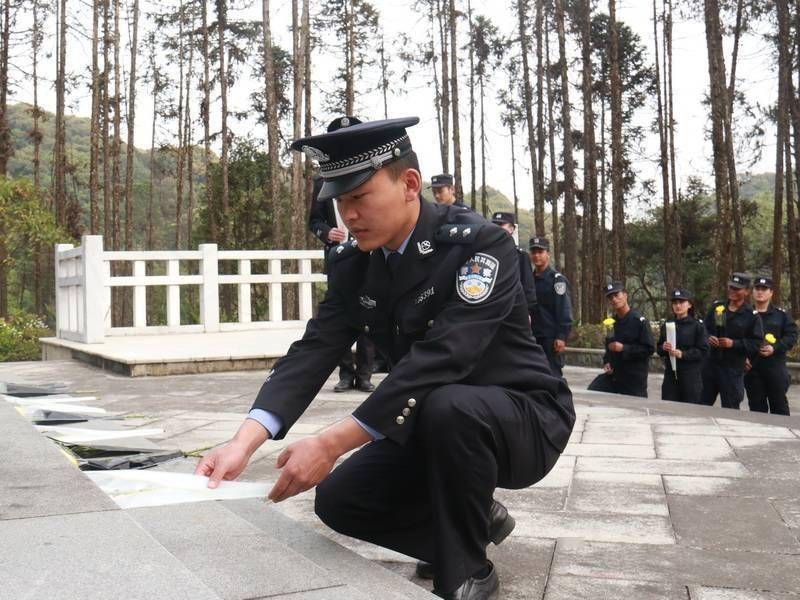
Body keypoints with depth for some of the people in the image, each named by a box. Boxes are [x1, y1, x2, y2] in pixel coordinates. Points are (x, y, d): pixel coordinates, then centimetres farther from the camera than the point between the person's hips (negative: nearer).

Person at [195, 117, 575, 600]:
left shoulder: (481, 245, -24)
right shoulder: (354, 264, -3)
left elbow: (439, 359, -35)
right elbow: (314, 352, -13)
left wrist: (332, 444, -40)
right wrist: (245, 442, -30)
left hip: (525, 419, -6)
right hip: (432, 426, 7)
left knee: (448, 405, -37)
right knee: (338, 501, -6)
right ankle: (475, 518, 15)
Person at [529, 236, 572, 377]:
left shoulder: (557, 279, -6)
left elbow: (564, 311, -12)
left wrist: (562, 336, -19)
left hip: (551, 337, -7)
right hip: (533, 336, 7)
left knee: (553, 374, -5)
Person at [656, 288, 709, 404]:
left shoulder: (697, 326, -3)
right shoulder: (666, 326, 11)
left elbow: (704, 351, -8)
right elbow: (658, 349, 15)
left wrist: (683, 354, -18)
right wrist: (663, 348, -7)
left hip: (691, 376, -4)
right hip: (670, 374, 4)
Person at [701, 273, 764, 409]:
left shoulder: (751, 315, -6)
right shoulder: (717, 306, 8)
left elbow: (757, 343, -8)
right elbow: (705, 328, 16)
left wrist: (734, 343, -18)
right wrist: (708, 337, -6)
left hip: (733, 368, -5)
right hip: (710, 363, 5)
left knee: (730, 408, 2)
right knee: (702, 403, 12)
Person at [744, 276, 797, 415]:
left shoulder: (781, 314, 5)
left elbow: (792, 335, 0)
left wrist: (775, 348, -14)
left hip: (775, 367, -2)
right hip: (752, 367, 2)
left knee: (779, 404, 3)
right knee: (756, 406, 7)